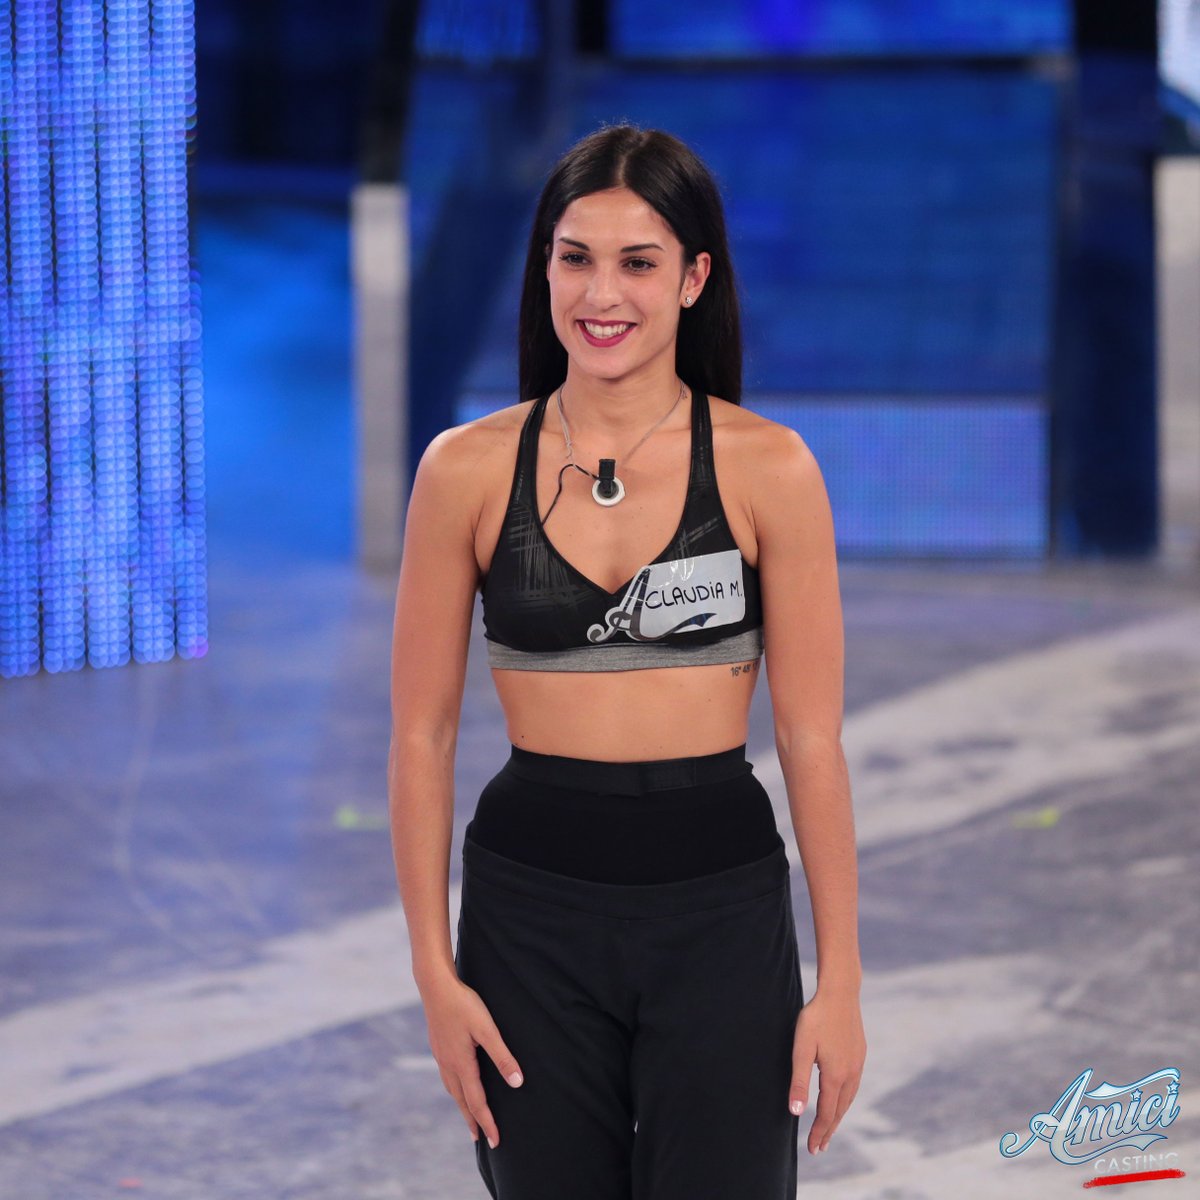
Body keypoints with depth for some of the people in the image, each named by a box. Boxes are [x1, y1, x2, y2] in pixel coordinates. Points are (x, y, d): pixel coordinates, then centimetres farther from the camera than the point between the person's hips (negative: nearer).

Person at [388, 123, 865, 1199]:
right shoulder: (469, 469, -1)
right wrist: (435, 970, -2)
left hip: (720, 905, -1)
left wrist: (841, 983, -4)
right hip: (531, 902, 1)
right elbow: (422, 737, 3)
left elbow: (812, 740, -2)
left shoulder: (766, 467, -3)